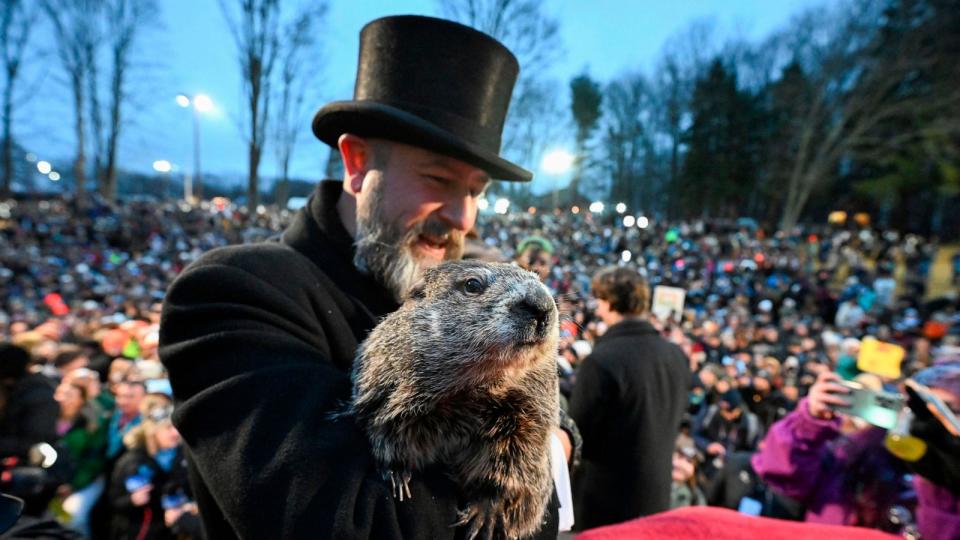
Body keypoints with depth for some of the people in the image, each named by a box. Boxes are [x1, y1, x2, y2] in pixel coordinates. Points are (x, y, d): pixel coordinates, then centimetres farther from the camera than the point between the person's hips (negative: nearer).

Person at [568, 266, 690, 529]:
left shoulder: (601, 360, -26)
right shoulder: (677, 356, -1)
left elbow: (576, 435, -18)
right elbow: (674, 424, 11)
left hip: (604, 503, -6)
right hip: (657, 496, 7)